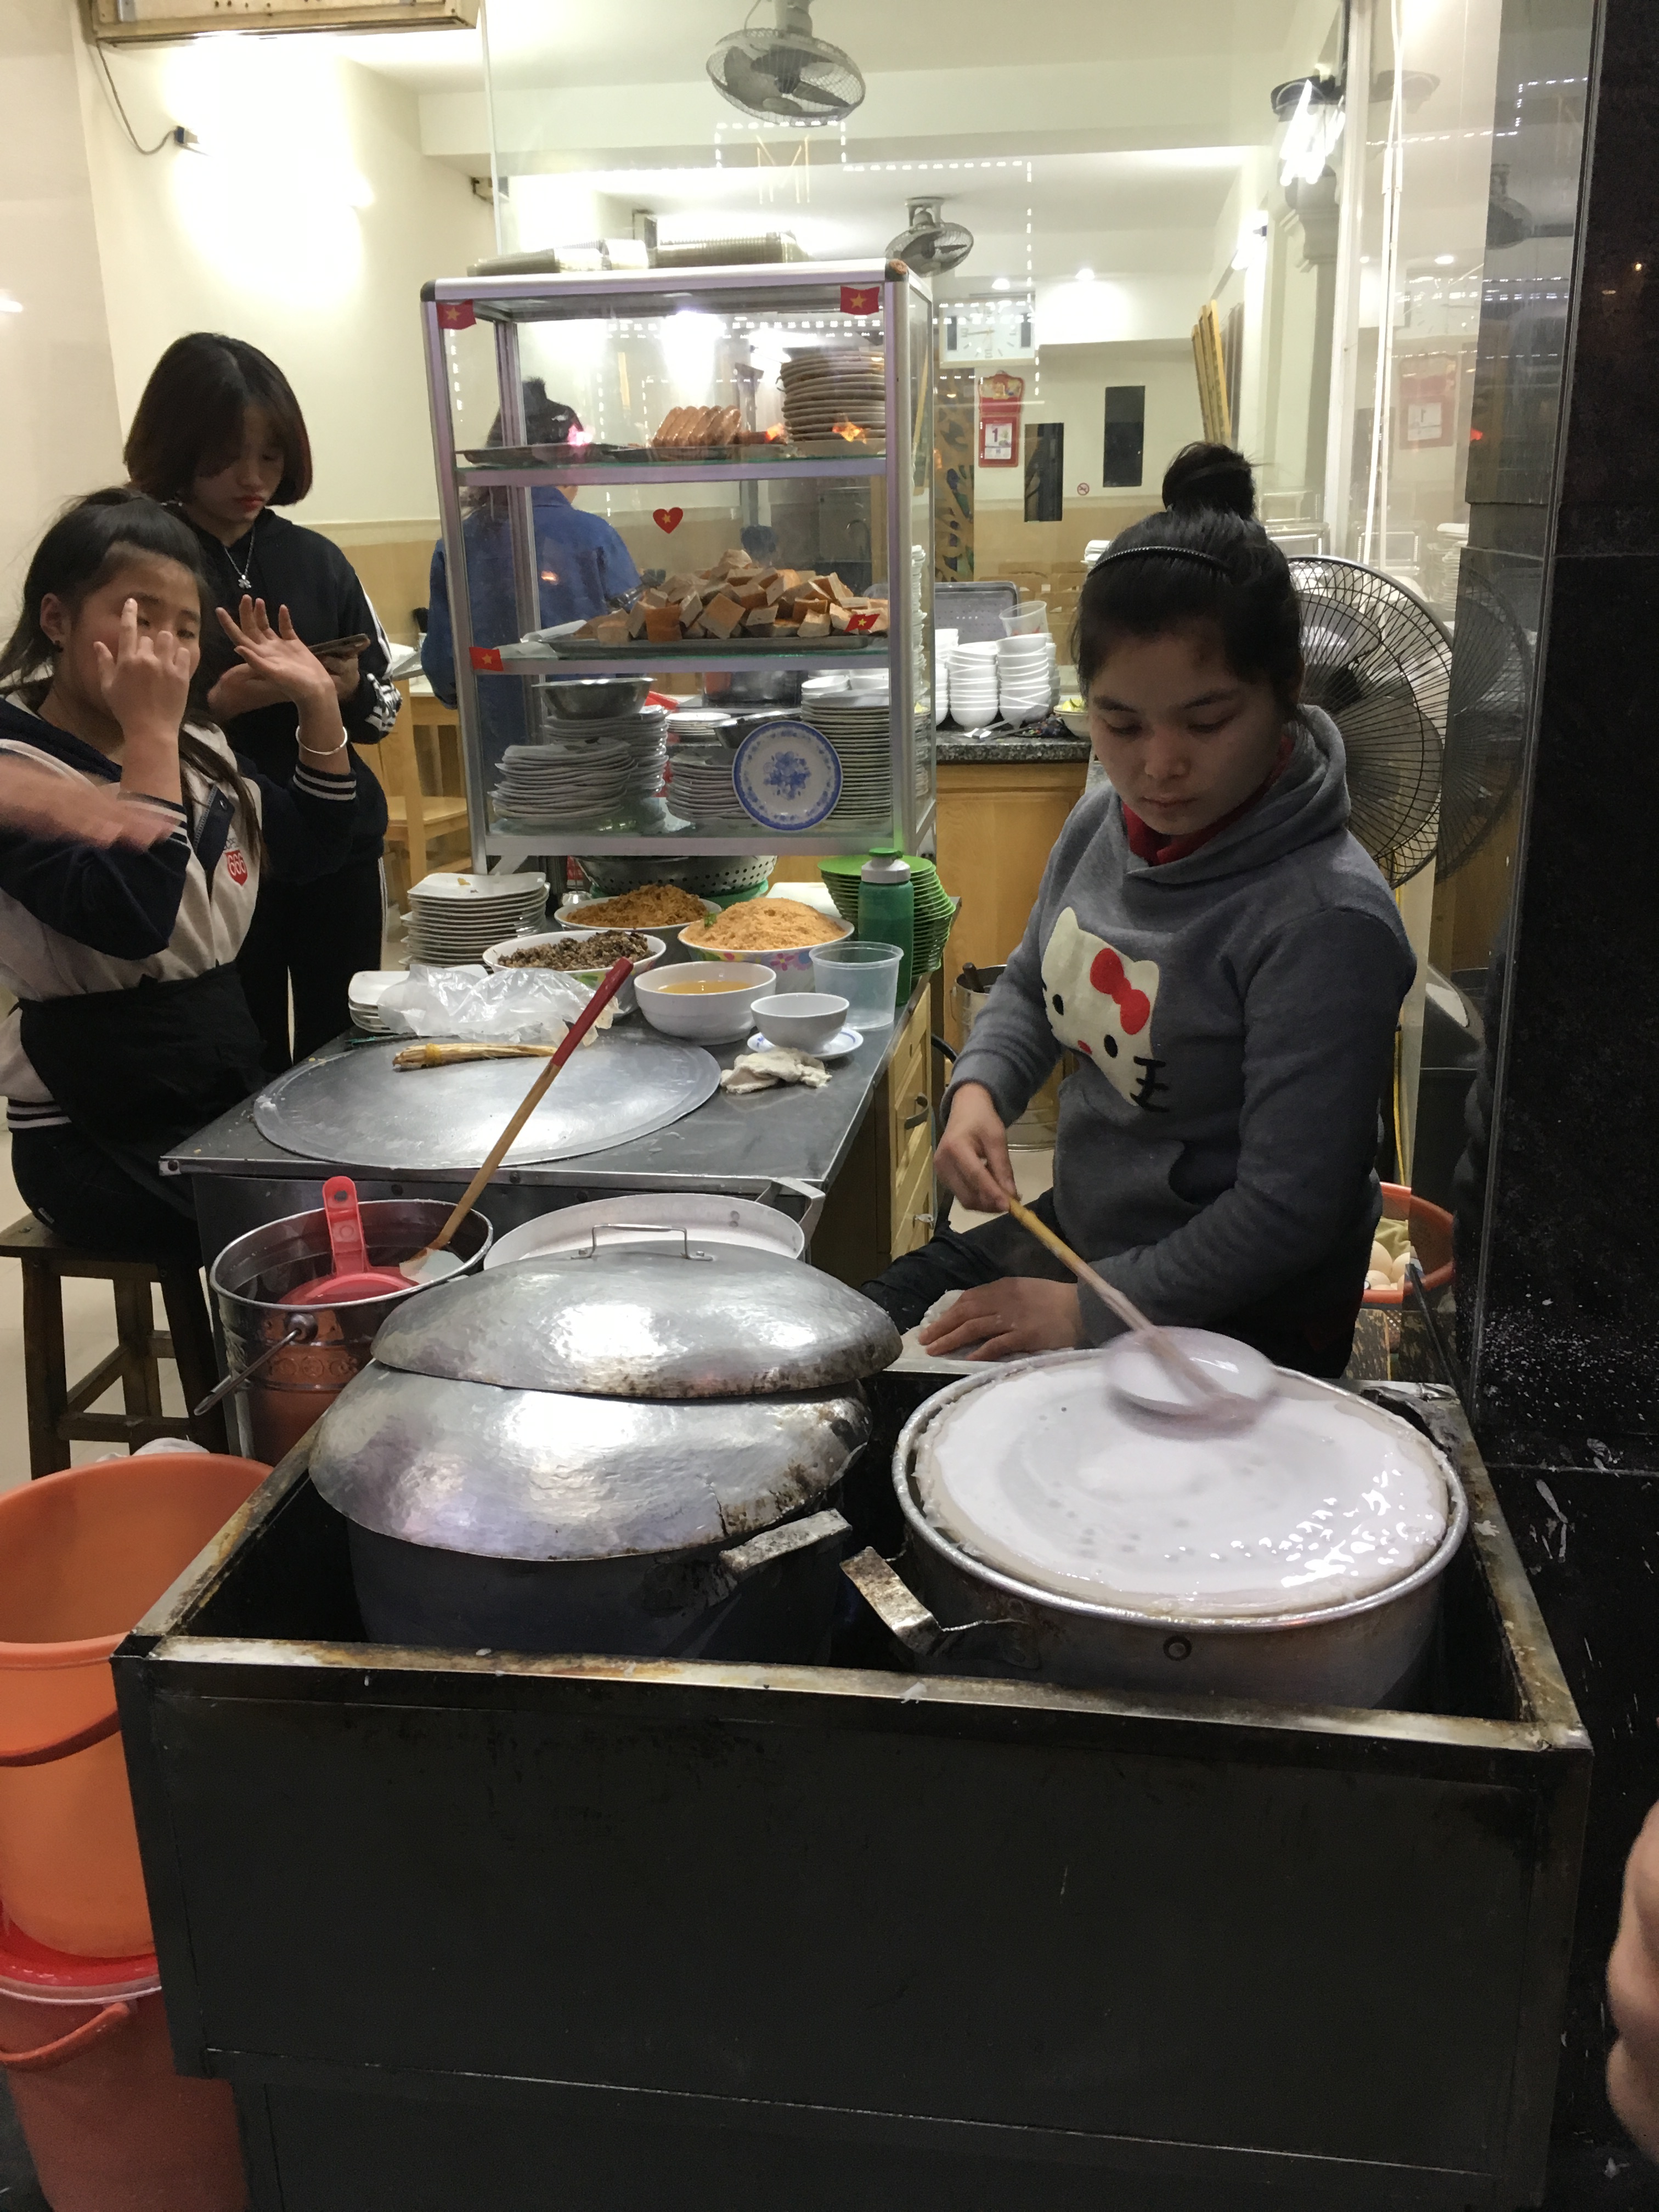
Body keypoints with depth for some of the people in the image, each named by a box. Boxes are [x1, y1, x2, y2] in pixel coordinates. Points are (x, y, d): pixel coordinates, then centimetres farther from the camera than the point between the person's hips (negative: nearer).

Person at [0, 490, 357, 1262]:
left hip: (228, 1091, 7)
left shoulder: (196, 746, 8)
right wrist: (149, 733, -27)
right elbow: (132, 922, -28)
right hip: (100, 1137, -7)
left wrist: (319, 708, 1)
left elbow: (310, 852, 13)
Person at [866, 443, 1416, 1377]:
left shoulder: (1328, 923, -28)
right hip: (1078, 1227, 8)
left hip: (1237, 1322, -7)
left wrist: (1085, 1314, -22)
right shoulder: (1104, 823, -4)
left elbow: (1288, 1213, -26)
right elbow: (1033, 985, 13)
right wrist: (980, 1089, -8)